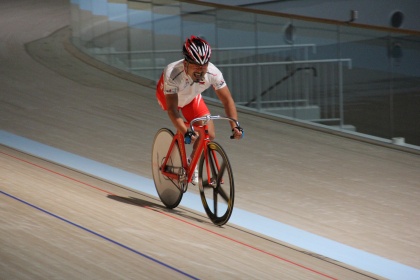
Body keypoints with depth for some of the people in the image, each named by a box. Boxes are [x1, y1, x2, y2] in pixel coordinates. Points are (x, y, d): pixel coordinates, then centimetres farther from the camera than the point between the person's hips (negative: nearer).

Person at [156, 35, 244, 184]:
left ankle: (191, 163, 18)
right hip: (167, 95, -2)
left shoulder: (213, 73, -35)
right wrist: (186, 133, -59)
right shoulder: (172, 74, -44)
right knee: (183, 129, -22)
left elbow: (227, 101, -28)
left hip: (192, 97, 2)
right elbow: (171, 109, -46)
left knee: (209, 135, -8)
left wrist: (234, 126, -42)